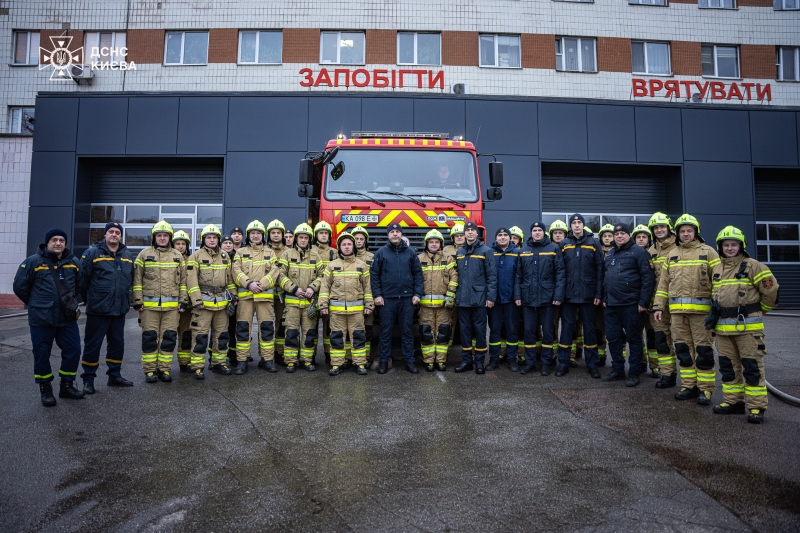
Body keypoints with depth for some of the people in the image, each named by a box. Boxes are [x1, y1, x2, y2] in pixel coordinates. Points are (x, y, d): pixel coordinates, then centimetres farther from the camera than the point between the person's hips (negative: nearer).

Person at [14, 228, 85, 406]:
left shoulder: (73, 262, 7)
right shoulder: (33, 261, -5)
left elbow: (80, 285, 22)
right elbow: (20, 286, 1)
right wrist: (36, 304, 7)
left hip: (68, 318, 4)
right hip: (41, 319, -3)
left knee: (73, 351, 4)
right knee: (42, 354, 4)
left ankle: (67, 386, 20)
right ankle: (45, 390, 18)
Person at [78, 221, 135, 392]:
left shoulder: (127, 255, 10)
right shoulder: (92, 253, -6)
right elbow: (82, 280, -4)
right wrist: (89, 300, 3)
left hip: (120, 310, 5)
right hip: (97, 310, -5)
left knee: (117, 344, 13)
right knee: (92, 344, 3)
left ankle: (114, 375, 26)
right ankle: (88, 379, 14)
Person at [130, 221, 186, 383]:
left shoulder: (177, 256, 11)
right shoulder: (144, 254, 5)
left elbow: (183, 280, 12)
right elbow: (137, 279, 4)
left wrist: (183, 301, 5)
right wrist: (138, 301, -3)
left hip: (172, 306, 2)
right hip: (149, 305, -1)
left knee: (169, 338, 3)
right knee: (149, 338, 3)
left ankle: (165, 370, 13)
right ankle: (149, 371, 12)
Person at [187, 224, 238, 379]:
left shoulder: (225, 256, 12)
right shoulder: (196, 256, -2)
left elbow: (230, 278, 17)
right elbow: (191, 280, -8)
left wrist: (232, 296, 12)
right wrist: (196, 299, -15)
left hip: (222, 302, 5)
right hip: (203, 302, -5)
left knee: (221, 334, 11)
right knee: (200, 335, -4)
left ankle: (219, 362, 23)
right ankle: (198, 367, 4)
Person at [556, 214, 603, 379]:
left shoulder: (593, 243, 3)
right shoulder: (563, 244, 4)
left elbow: (599, 269, 1)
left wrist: (598, 294, -5)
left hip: (588, 294, 0)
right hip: (569, 294, 0)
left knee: (589, 329, 8)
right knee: (566, 328, 5)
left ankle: (592, 364, 17)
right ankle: (563, 363, 13)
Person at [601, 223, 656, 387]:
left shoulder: (638, 251, -5)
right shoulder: (609, 254, 16)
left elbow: (648, 278, -11)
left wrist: (643, 302, -14)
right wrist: (604, 298, 12)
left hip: (631, 305, -6)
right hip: (611, 305, 7)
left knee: (634, 339, 5)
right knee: (613, 339, 11)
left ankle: (634, 373, 14)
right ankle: (617, 370, 23)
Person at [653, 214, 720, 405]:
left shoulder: (708, 252, 3)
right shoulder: (672, 255, 17)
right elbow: (663, 283, 17)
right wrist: (658, 306, 11)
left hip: (701, 309, -4)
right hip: (677, 310, 5)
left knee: (703, 349, -1)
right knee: (683, 348, 9)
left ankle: (706, 389, 7)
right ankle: (689, 385, 19)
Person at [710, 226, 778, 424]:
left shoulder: (752, 266, -6)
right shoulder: (716, 269, 12)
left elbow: (771, 289, -3)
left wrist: (760, 310, 6)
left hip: (748, 326, -6)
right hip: (723, 327, 6)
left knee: (752, 367, -1)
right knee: (728, 366, 12)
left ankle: (756, 407, 5)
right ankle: (733, 401, 22)